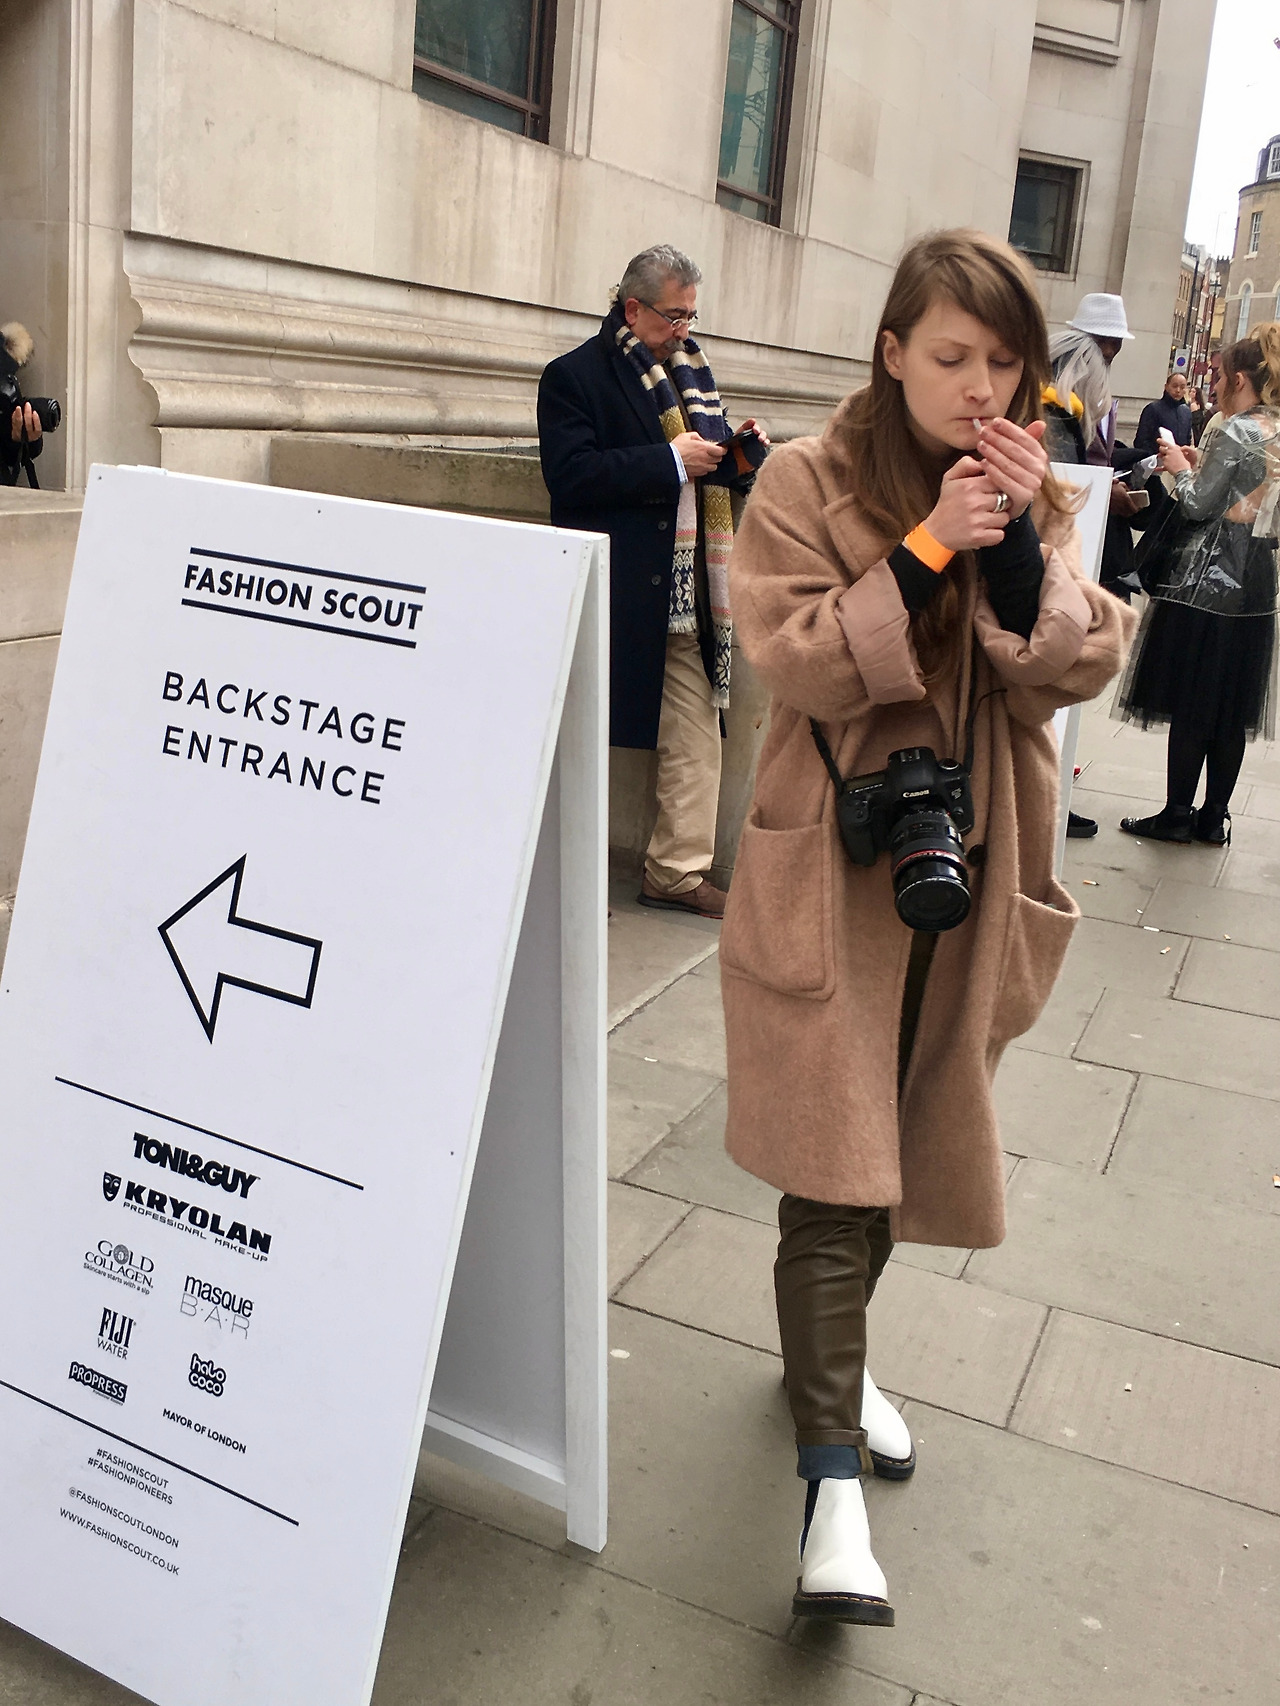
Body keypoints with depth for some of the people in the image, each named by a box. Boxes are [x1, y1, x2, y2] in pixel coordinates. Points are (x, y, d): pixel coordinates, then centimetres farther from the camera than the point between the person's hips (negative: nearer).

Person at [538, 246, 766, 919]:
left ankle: (678, 871, 18)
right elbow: (572, 476, -16)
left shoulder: (693, 370, 19)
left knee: (696, 737, 7)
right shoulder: (574, 376, -4)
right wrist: (671, 460, -17)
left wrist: (739, 454, 2)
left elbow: (717, 476, 25)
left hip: (690, 594, 7)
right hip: (615, 595, -7)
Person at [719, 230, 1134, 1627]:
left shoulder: (1029, 494, 8)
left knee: (903, 1143, 17)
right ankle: (832, 1471, 3)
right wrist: (927, 546, -22)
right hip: (835, 873, -5)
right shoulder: (809, 481, -6)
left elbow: (1071, 673, -3)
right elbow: (796, 664, -16)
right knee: (834, 1161, -7)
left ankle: (826, 1354, 40)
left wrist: (1021, 537, -17)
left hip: (970, 869, 5)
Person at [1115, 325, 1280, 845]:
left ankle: (1176, 815, 5)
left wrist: (1181, 468, 3)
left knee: (1190, 707, -1)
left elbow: (1198, 505, -14)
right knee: (1231, 711, 10)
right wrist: (1201, 464, 15)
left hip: (1207, 582, -8)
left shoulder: (1236, 432, -14)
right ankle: (1214, 818, 17)